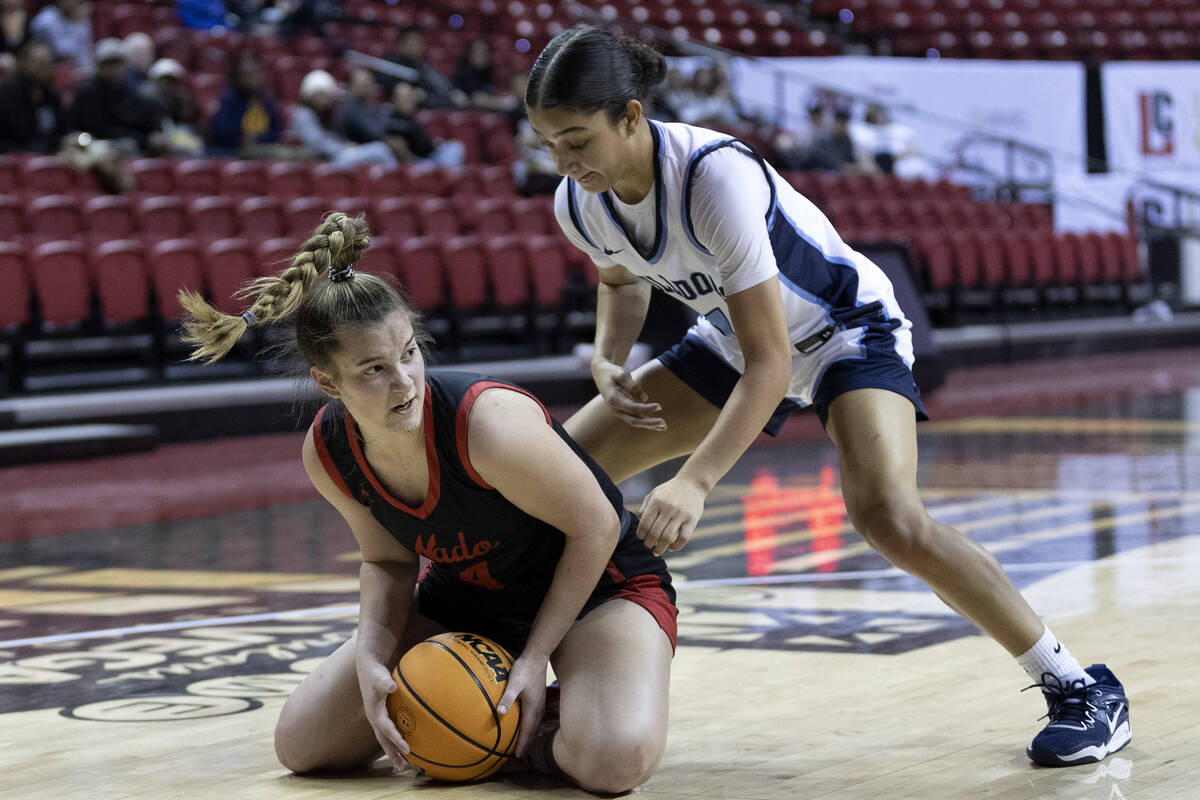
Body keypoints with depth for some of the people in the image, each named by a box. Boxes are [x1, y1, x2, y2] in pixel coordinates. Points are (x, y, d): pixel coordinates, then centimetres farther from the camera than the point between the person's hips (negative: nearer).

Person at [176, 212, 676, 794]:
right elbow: (387, 562, 1)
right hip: (464, 598, 5)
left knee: (614, 758, -35)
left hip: (598, 585, -5)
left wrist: (535, 656, -18)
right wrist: (370, 657, -17)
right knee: (302, 744, -2)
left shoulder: (490, 423, -35)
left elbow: (596, 528, -21)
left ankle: (538, 738, 0)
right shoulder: (327, 454, -16)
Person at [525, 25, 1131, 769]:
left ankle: (1081, 687, -16)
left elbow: (770, 364, -37)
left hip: (845, 328, -7)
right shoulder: (579, 205, -16)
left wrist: (694, 483, -48)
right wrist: (608, 361, -11)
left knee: (888, 514, -30)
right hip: (734, 339, 7)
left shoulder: (715, 175, -37)